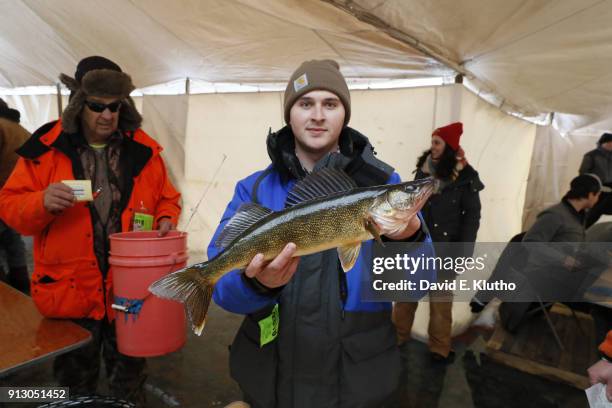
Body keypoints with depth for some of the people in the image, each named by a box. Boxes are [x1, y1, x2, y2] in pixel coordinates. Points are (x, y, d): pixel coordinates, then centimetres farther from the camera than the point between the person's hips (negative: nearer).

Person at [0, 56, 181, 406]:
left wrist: (166, 220, -12)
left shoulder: (142, 149, 0)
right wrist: (43, 202, -23)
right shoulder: (47, 147, -4)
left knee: (130, 379, 21)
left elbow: (167, 198, 9)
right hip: (70, 291, 0)